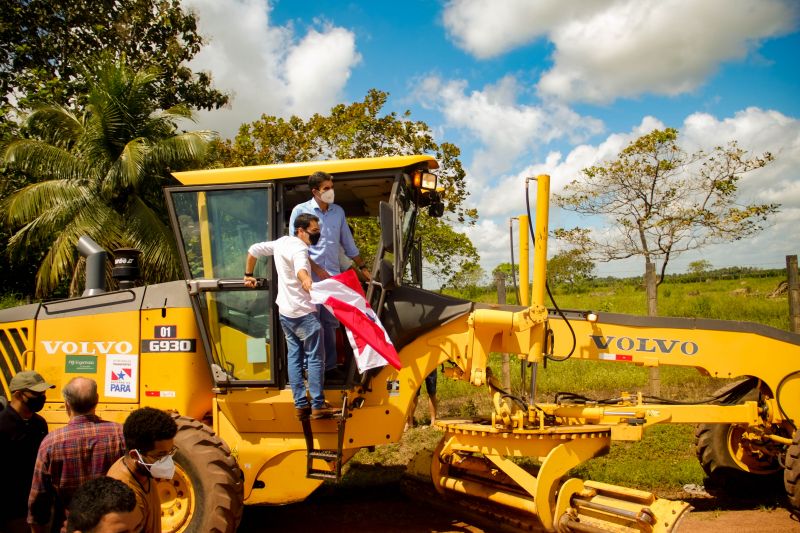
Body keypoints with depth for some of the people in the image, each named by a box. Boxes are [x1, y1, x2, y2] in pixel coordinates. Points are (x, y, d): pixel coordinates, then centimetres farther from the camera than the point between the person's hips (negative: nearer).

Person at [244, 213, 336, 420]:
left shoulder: (281, 242, 9)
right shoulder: (299, 249, -18)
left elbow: (253, 250, 17)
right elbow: (301, 269, -41)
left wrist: (249, 275, 27)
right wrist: (308, 284, -60)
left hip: (285, 312, 8)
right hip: (304, 312, -8)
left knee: (294, 356, 11)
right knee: (314, 358, -1)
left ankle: (300, 405, 13)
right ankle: (317, 406, 0)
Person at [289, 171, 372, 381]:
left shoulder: (338, 212, 12)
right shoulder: (300, 211, -3)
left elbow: (348, 243, 20)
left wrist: (362, 267, 19)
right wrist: (316, 269, -13)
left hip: (333, 277, 4)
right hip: (311, 279, -4)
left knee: (330, 323, 8)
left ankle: (329, 366, 16)